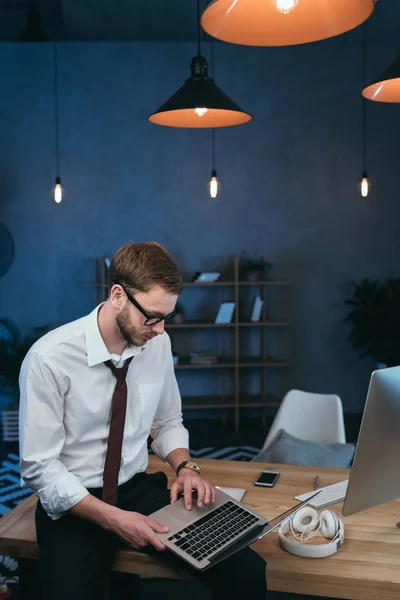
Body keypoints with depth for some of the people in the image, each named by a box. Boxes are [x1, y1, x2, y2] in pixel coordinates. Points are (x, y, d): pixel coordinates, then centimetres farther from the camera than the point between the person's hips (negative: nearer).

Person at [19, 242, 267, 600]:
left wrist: (186, 466, -9)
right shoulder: (50, 358, -18)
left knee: (247, 571, -15)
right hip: (75, 505, -2)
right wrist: (112, 518, -21)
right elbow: (39, 466, -14)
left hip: (140, 489, 3)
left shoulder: (158, 344, -5)